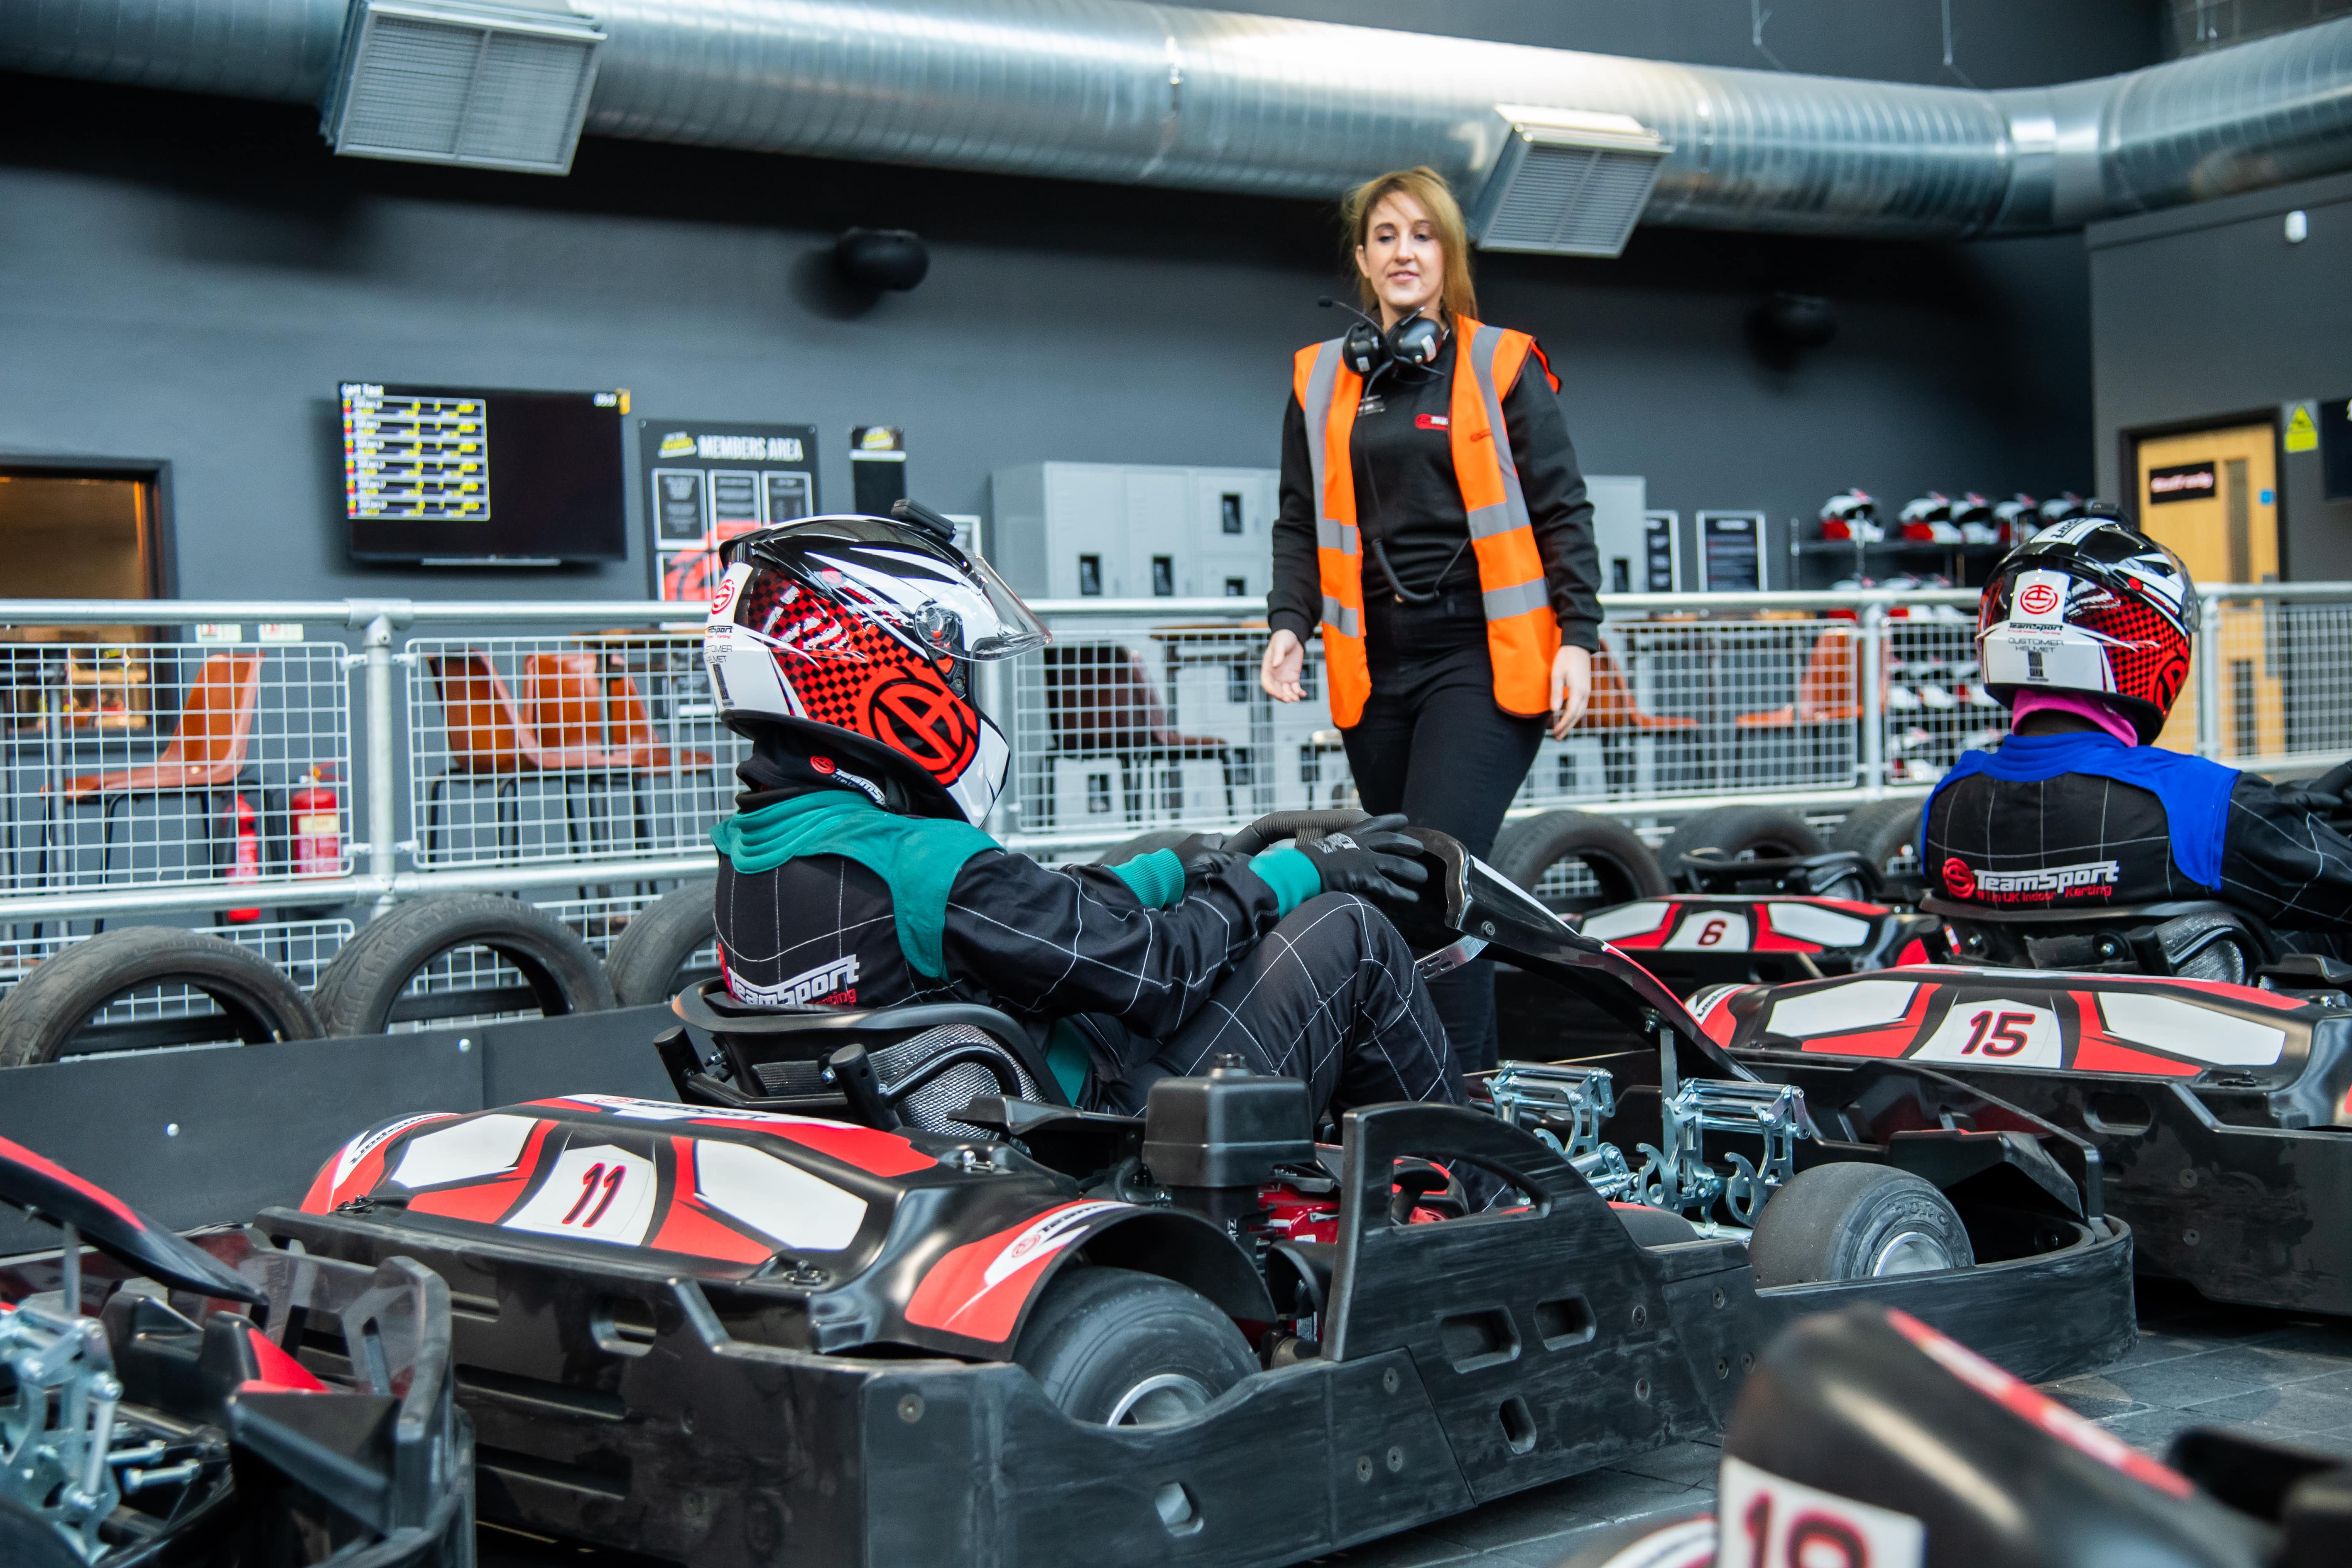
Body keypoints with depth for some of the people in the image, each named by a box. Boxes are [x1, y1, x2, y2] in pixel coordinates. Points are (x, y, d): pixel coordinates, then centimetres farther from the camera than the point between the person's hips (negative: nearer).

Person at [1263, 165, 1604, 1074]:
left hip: (1483, 659, -5)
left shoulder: (1504, 365, 3)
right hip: (1374, 671, 5)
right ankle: (1482, 1079, 16)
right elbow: (1301, 522, 17)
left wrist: (1577, 636, -5)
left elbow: (1561, 513, 2)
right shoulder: (1320, 379, 14)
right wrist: (1289, 624, 2)